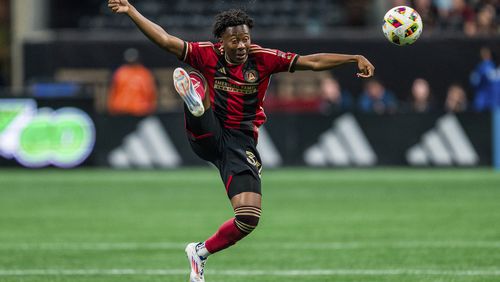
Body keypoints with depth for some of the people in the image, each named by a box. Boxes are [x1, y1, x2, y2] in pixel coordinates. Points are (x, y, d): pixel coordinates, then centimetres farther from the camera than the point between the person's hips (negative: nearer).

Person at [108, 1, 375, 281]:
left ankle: (201, 252, 14)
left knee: (249, 218, -11)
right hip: (207, 135, -1)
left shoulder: (263, 59, -1)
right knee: (195, 80, -28)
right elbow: (166, 40, -10)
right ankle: (196, 103, -68)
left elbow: (313, 61, -3)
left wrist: (355, 58, -10)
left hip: (240, 142, 1)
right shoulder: (208, 54, -4)